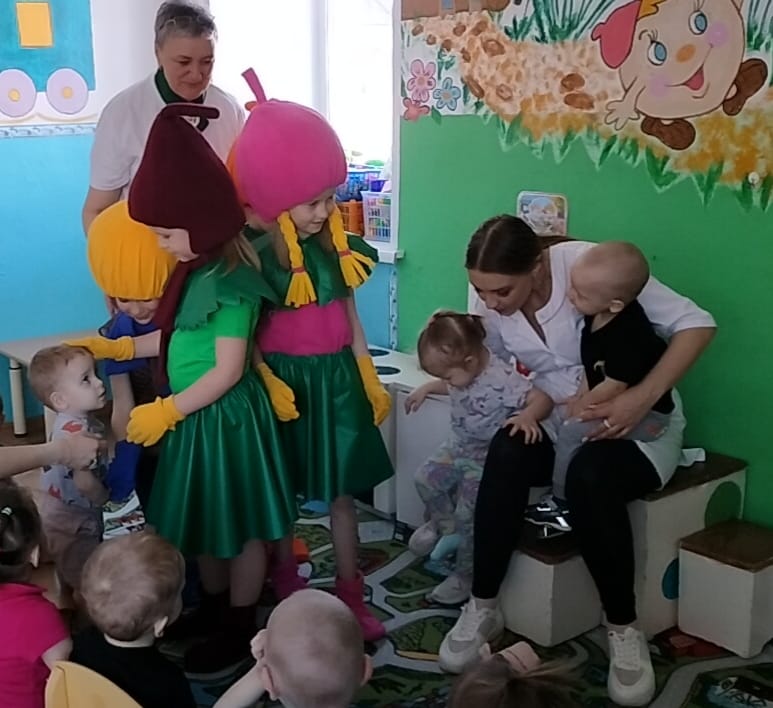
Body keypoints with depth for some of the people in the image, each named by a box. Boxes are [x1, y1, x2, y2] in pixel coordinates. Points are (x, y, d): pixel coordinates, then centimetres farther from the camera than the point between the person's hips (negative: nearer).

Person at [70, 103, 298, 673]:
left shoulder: (232, 279, -22)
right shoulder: (198, 270, 6)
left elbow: (228, 370, -22)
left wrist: (165, 411, -17)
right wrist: (117, 347, 10)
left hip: (226, 417, -9)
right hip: (196, 415, 9)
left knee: (238, 526, 8)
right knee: (206, 521, 22)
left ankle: (240, 631, 26)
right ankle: (213, 611, 41)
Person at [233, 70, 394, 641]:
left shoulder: (338, 247, 1)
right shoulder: (256, 256, -12)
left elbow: (351, 319, 9)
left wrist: (370, 380, 9)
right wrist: (269, 384, -22)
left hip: (335, 378, 4)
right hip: (283, 379, -3)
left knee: (341, 492, 10)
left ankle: (351, 597, 21)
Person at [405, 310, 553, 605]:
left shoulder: (501, 378, -34)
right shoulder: (465, 368, -8)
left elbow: (543, 399, -38)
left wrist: (527, 417, -57)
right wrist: (426, 388, 15)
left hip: (489, 458, -8)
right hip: (459, 446, 9)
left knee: (469, 513, -11)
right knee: (426, 478, 9)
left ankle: (465, 574, 10)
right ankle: (444, 522, 38)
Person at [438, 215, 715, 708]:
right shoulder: (488, 300, -9)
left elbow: (697, 324, -23)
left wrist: (645, 397, -34)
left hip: (640, 422, -4)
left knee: (590, 476, -37)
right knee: (506, 452, -30)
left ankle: (624, 629, -16)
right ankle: (483, 606, -14)